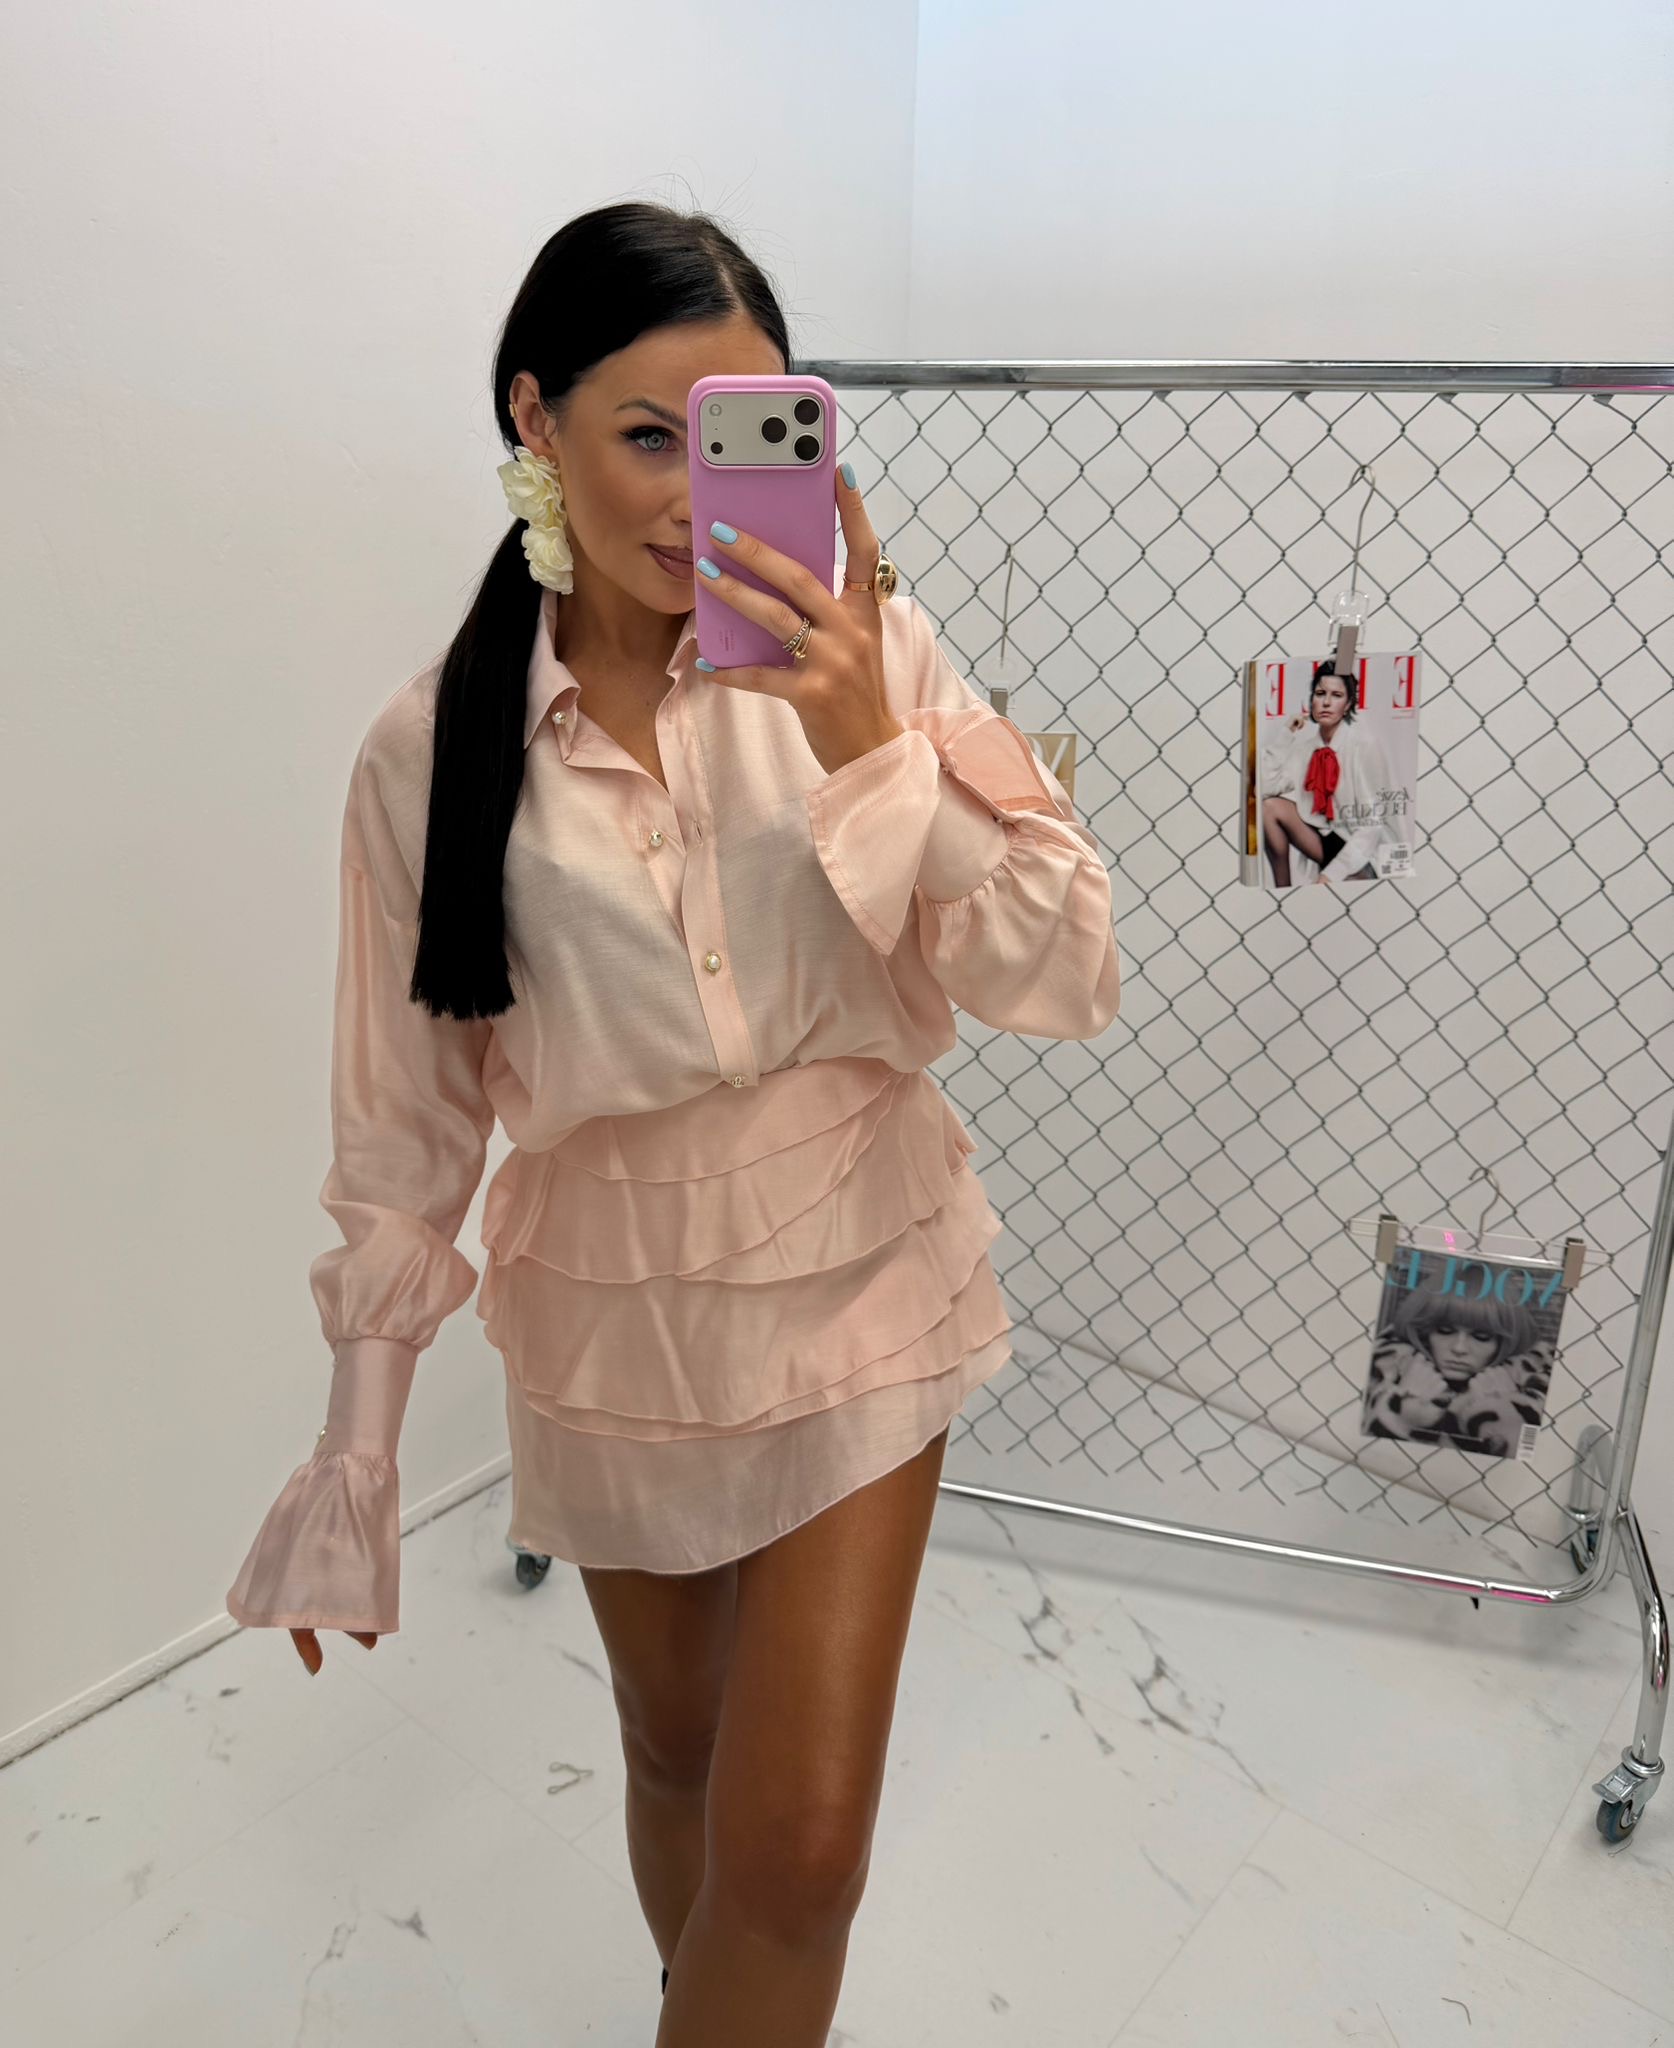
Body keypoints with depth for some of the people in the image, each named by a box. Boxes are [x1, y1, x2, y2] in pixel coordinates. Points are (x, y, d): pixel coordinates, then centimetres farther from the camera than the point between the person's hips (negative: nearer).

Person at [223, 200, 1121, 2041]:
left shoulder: (857, 651, -11)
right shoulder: (431, 749, -8)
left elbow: (1068, 983, -15)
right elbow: (402, 1125, -1)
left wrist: (868, 745, -27)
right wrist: (356, 1450, 3)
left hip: (856, 1288, -1)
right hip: (610, 1317, 2)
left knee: (799, 1840, 2)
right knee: (677, 1757, 23)